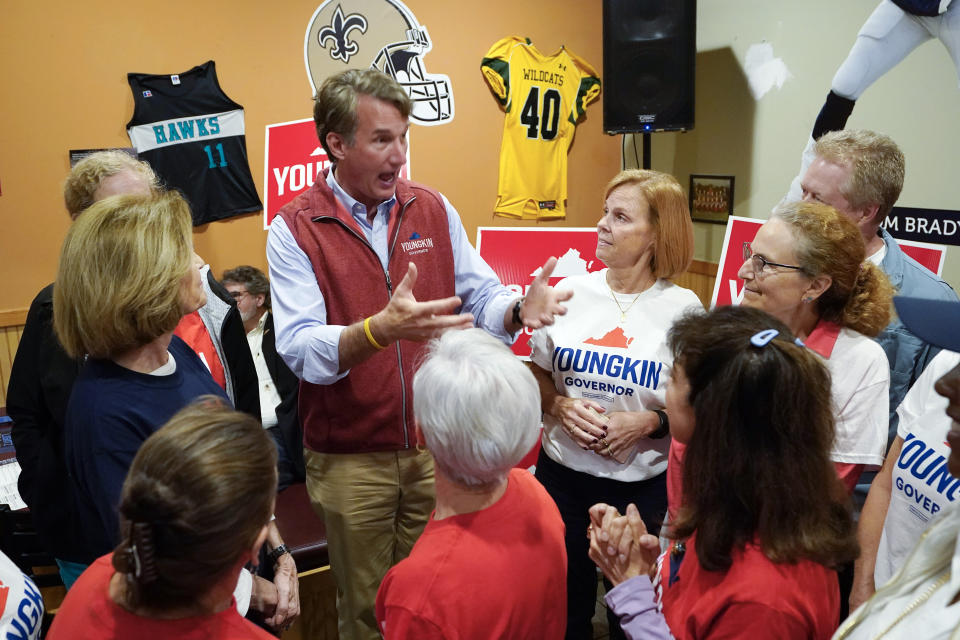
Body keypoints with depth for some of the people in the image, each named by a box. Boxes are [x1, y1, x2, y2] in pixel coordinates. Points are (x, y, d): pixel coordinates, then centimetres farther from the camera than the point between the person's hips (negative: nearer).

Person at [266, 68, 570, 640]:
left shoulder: (434, 209, 3)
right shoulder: (295, 228, -9)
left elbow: (480, 298, 1)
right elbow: (300, 348, -20)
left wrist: (518, 309, -22)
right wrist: (381, 328, -38)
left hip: (439, 447, 3)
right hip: (350, 460, -2)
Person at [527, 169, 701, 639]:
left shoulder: (682, 309, -8)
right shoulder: (570, 293, -1)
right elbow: (537, 375, 7)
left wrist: (649, 422, -18)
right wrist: (560, 406, -12)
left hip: (645, 487, -2)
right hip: (563, 474, 2)